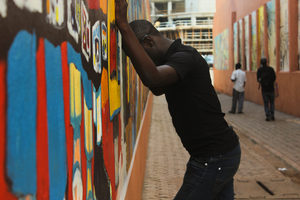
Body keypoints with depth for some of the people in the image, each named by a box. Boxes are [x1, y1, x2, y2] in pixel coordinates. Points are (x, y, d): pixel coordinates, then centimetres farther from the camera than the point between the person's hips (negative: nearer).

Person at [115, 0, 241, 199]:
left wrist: (123, 25, -37)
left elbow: (152, 78, -41)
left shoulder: (184, 57, -20)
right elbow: (158, 88, 24)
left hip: (214, 158, -10)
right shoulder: (180, 55, 12)